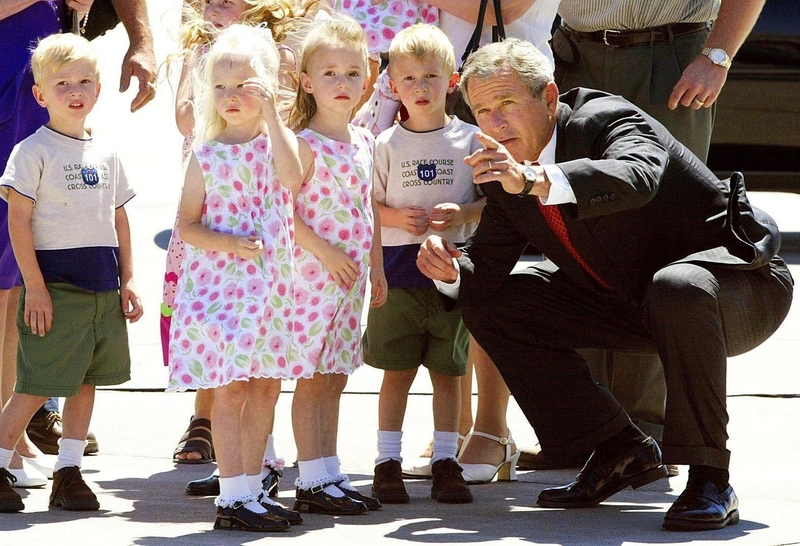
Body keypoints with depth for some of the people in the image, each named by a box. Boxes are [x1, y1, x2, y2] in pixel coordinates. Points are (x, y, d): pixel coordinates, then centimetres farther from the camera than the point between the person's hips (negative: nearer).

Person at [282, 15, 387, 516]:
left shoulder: (363, 142, 10)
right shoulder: (304, 145, -12)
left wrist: (377, 267, 17)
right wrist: (326, 252, -20)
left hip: (351, 277, 7)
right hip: (313, 272, -7)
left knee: (334, 377, 12)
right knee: (313, 377, -3)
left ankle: (329, 474, 18)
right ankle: (313, 482, 1)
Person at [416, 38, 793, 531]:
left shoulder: (610, 121, -23)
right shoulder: (508, 170, -1)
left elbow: (637, 179, -47)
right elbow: (487, 271, 4)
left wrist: (536, 180, -59)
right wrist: (451, 268, -20)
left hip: (742, 283, -8)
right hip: (633, 302, 8)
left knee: (676, 287, -42)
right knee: (490, 307, 2)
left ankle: (709, 479, -29)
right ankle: (621, 452, 7)